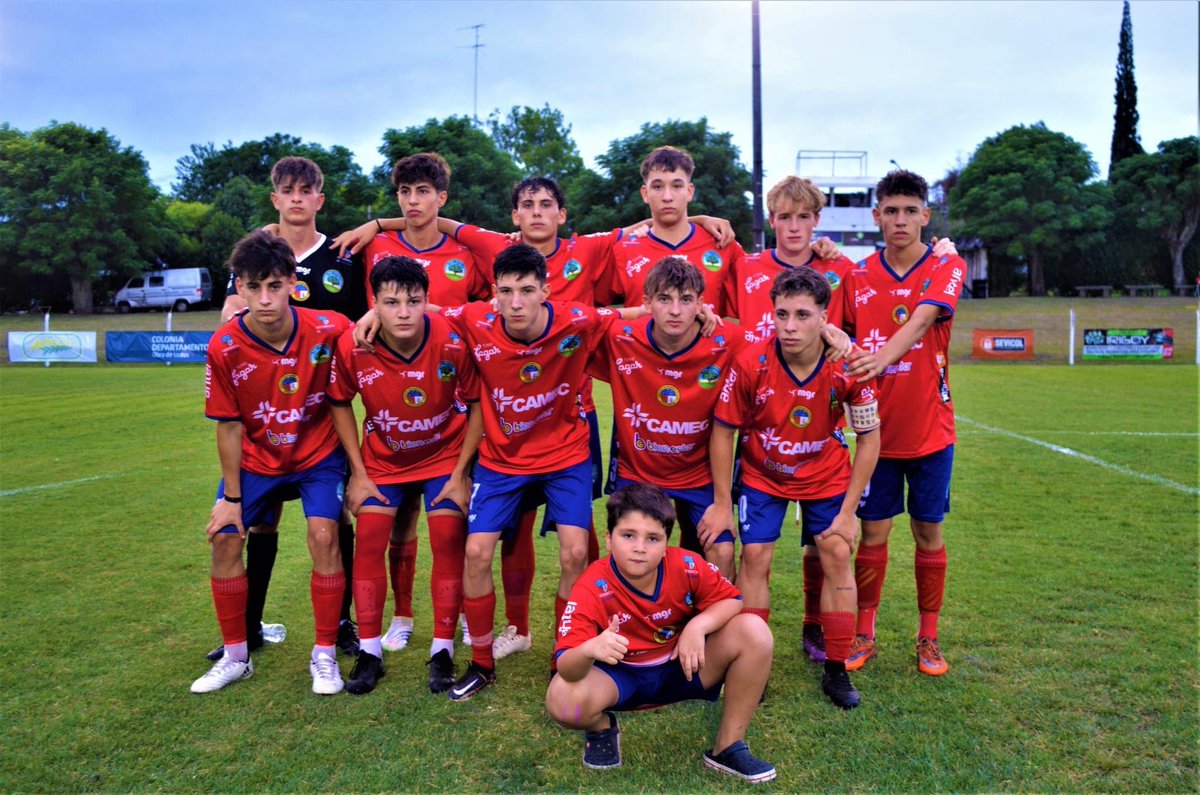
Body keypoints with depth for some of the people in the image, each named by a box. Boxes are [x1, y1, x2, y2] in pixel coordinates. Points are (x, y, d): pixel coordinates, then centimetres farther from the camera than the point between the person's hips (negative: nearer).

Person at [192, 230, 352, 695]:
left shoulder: (329, 330, -24)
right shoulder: (224, 348, -20)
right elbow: (229, 426, -10)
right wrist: (232, 496, -6)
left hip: (319, 455, -2)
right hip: (255, 459, 2)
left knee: (324, 535, -15)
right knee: (225, 539, -2)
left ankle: (325, 656, 2)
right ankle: (235, 656, 18)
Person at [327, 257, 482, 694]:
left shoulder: (452, 342, -28)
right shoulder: (352, 347, -23)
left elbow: (478, 404, -14)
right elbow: (340, 404, -4)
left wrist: (460, 473, -13)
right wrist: (358, 473, -6)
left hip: (444, 453, -1)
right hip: (382, 457, 2)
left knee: (448, 540, -7)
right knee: (369, 539, -5)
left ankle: (443, 650, 8)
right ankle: (369, 651, 10)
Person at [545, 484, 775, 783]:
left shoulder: (687, 566, -20)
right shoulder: (592, 588, -27)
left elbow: (731, 600, -7)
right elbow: (566, 666, -32)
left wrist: (699, 626, -28)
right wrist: (589, 650, -57)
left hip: (681, 667, 3)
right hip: (619, 677, -2)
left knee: (754, 631, -19)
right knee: (562, 699, -35)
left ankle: (728, 747, -4)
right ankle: (602, 727, 6)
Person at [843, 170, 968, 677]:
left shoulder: (947, 268, -4)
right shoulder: (857, 277, 2)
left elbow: (923, 318, -24)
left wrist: (883, 356, -42)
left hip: (930, 429, -1)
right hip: (878, 428, 1)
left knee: (928, 532, 8)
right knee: (874, 531, 5)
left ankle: (928, 638, 22)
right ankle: (864, 634, 19)